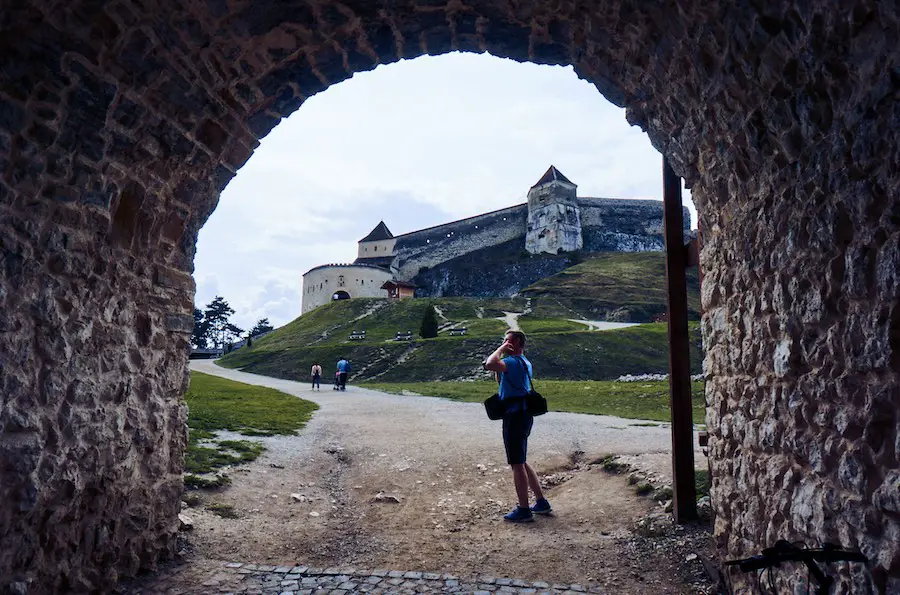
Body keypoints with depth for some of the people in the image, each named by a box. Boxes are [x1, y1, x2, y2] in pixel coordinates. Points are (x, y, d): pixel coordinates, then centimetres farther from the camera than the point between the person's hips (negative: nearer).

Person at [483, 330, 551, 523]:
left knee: (517, 464, -2)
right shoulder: (525, 363, 17)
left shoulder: (514, 361, -17)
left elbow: (490, 364, -34)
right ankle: (541, 502, 24)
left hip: (515, 416, -10)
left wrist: (501, 349, -17)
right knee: (521, 462, 19)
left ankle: (524, 510, 5)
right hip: (522, 414, 10)